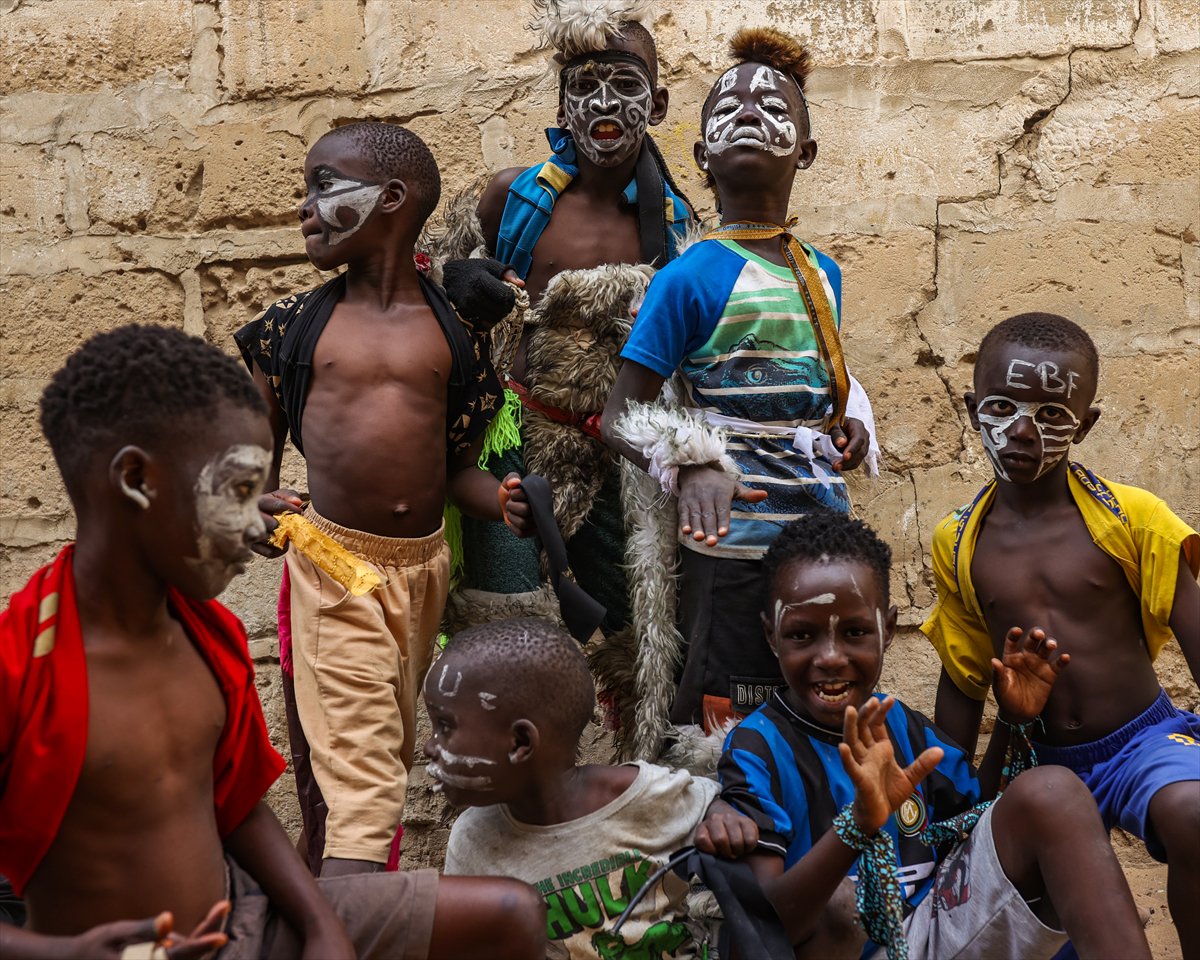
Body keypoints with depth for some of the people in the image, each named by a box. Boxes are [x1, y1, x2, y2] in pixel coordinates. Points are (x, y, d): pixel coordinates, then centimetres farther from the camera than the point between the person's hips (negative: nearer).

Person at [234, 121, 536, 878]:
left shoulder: (454, 333, 3)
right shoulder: (296, 326, 2)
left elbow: (458, 467, 9)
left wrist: (505, 503, -11)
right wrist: (258, 501, -12)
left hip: (423, 565, 3)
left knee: (389, 753, 14)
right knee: (353, 772, -11)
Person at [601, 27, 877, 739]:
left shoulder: (823, 274, 11)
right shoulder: (693, 275, -8)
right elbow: (621, 415, -8)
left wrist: (852, 424, 5)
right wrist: (691, 466, -26)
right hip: (737, 538, -6)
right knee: (724, 731, -2)